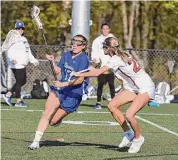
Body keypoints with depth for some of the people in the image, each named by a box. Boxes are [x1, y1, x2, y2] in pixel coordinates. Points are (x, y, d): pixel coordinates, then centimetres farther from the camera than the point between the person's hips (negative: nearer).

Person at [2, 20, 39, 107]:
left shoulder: (23, 39, 20)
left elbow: (28, 52, 28)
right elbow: (10, 50, -22)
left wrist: (33, 60, 25)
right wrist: (12, 59, -38)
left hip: (22, 65, 10)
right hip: (16, 65, -10)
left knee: (23, 81, 11)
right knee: (19, 81, -6)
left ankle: (8, 95, 18)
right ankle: (18, 101, 1)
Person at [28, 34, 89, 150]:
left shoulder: (83, 59, -12)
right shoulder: (66, 55, 8)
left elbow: (80, 79, -19)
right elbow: (58, 71, 17)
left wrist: (64, 84, -26)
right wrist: (52, 62, -1)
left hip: (73, 95, -4)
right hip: (59, 90, 4)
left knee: (52, 122, 1)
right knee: (47, 113, -17)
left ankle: (59, 117, 37)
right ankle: (36, 141, -14)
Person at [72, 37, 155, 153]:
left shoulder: (116, 59, -22)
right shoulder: (123, 55, 4)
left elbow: (98, 73, -26)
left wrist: (79, 74, -19)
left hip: (146, 88, -10)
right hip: (133, 87, 10)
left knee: (129, 115, -24)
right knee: (112, 105, -3)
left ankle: (138, 138, 3)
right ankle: (128, 133, 8)